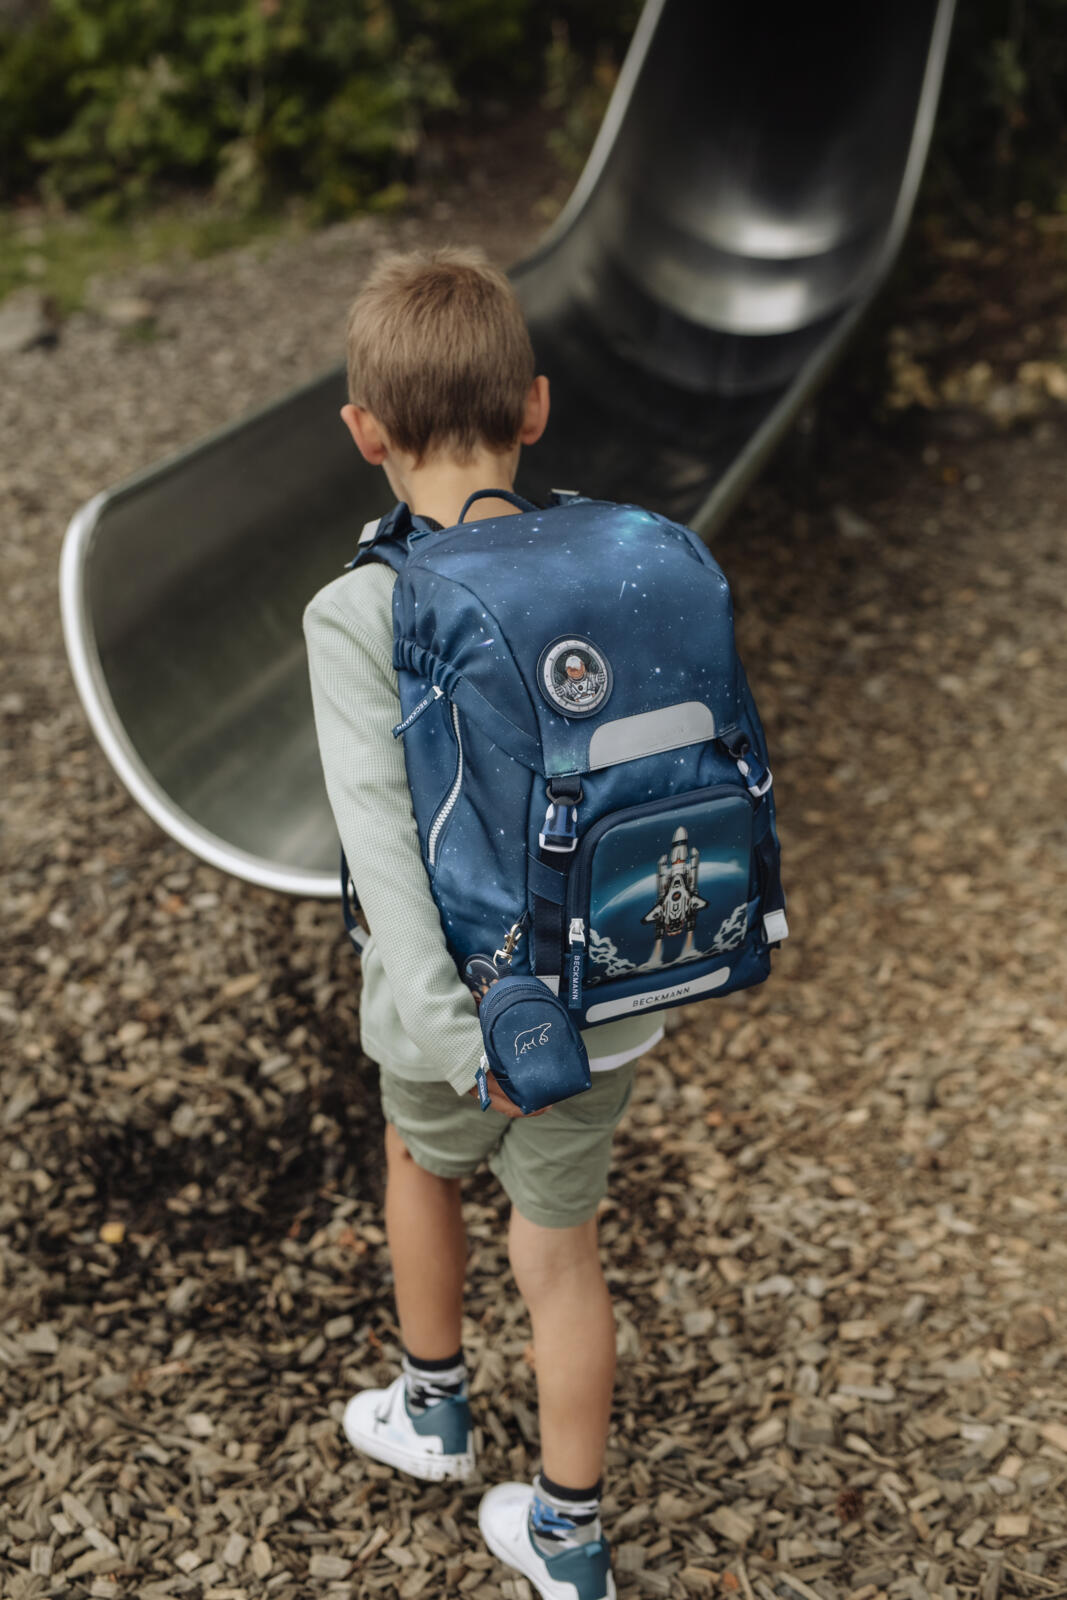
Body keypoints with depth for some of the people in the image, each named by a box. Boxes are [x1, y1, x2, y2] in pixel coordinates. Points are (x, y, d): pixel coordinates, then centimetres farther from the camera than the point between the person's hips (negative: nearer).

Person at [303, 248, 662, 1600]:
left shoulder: (356, 615, -20)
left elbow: (380, 828, -28)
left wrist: (449, 1034, -27)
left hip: (456, 1005, -2)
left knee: (422, 1159, 30)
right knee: (560, 1245, 19)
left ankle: (434, 1410, 51)